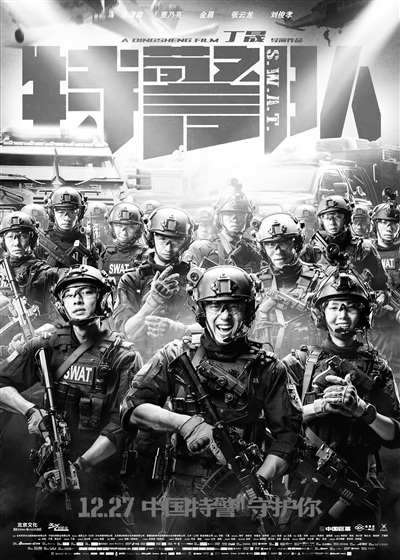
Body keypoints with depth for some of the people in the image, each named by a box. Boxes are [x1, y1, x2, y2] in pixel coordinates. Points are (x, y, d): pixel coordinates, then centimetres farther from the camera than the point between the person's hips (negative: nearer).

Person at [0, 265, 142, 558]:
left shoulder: (123, 355, -10)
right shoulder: (47, 347, 2)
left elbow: (121, 424, -16)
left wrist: (80, 465, -22)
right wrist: (31, 410, -15)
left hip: (103, 473, -3)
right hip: (53, 471, 4)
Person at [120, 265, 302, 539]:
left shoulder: (266, 369, 0)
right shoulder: (176, 357, -1)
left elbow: (287, 435, -1)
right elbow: (131, 408, -6)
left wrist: (260, 480, -14)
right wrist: (184, 422, -18)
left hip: (241, 495, 0)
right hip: (183, 493, 0)